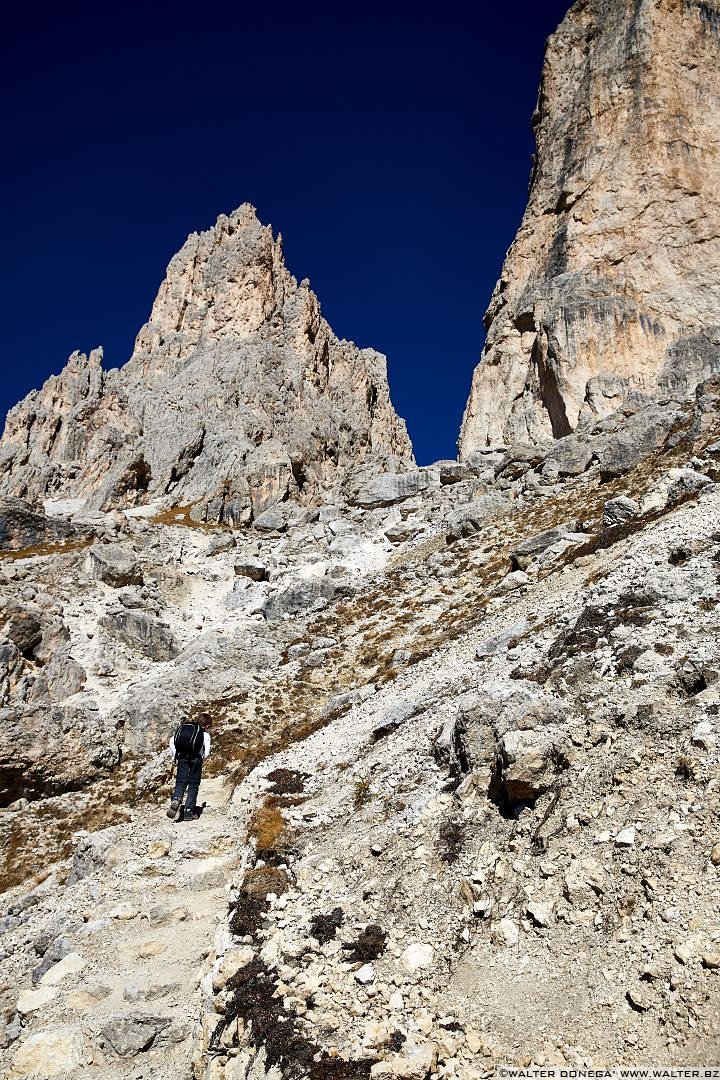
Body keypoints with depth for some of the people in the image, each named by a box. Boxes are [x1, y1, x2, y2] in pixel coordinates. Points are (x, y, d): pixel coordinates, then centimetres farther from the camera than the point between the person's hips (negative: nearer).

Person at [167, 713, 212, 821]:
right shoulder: (205, 734, 7)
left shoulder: (183, 727, 18)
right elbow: (206, 752, -3)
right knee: (193, 785, 9)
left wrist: (176, 755, 16)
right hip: (196, 759, -3)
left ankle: (176, 799, -24)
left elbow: (172, 741, 10)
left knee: (180, 782, 5)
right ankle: (189, 810, 4)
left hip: (182, 758, 3)